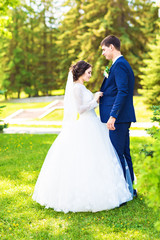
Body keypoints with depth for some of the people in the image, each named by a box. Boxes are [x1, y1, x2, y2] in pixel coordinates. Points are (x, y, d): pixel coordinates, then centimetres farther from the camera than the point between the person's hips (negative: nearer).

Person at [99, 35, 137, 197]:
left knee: (117, 155, -6)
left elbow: (123, 92, -22)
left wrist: (113, 116, -25)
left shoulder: (119, 65, -13)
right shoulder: (123, 64, 19)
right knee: (124, 154, 15)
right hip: (122, 118, 11)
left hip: (118, 118, -11)